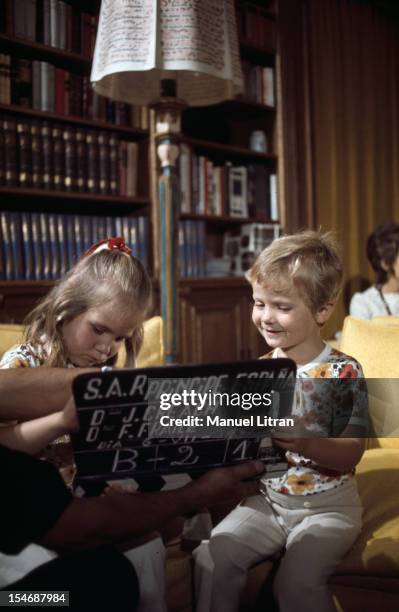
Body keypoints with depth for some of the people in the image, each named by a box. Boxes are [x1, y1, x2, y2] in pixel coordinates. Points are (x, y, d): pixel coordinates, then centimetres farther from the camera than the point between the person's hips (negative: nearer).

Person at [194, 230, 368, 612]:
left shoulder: (343, 372, -11)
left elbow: (350, 455, -17)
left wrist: (305, 443, -35)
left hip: (327, 506, -4)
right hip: (268, 498, 4)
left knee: (296, 581, -25)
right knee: (211, 559, -15)